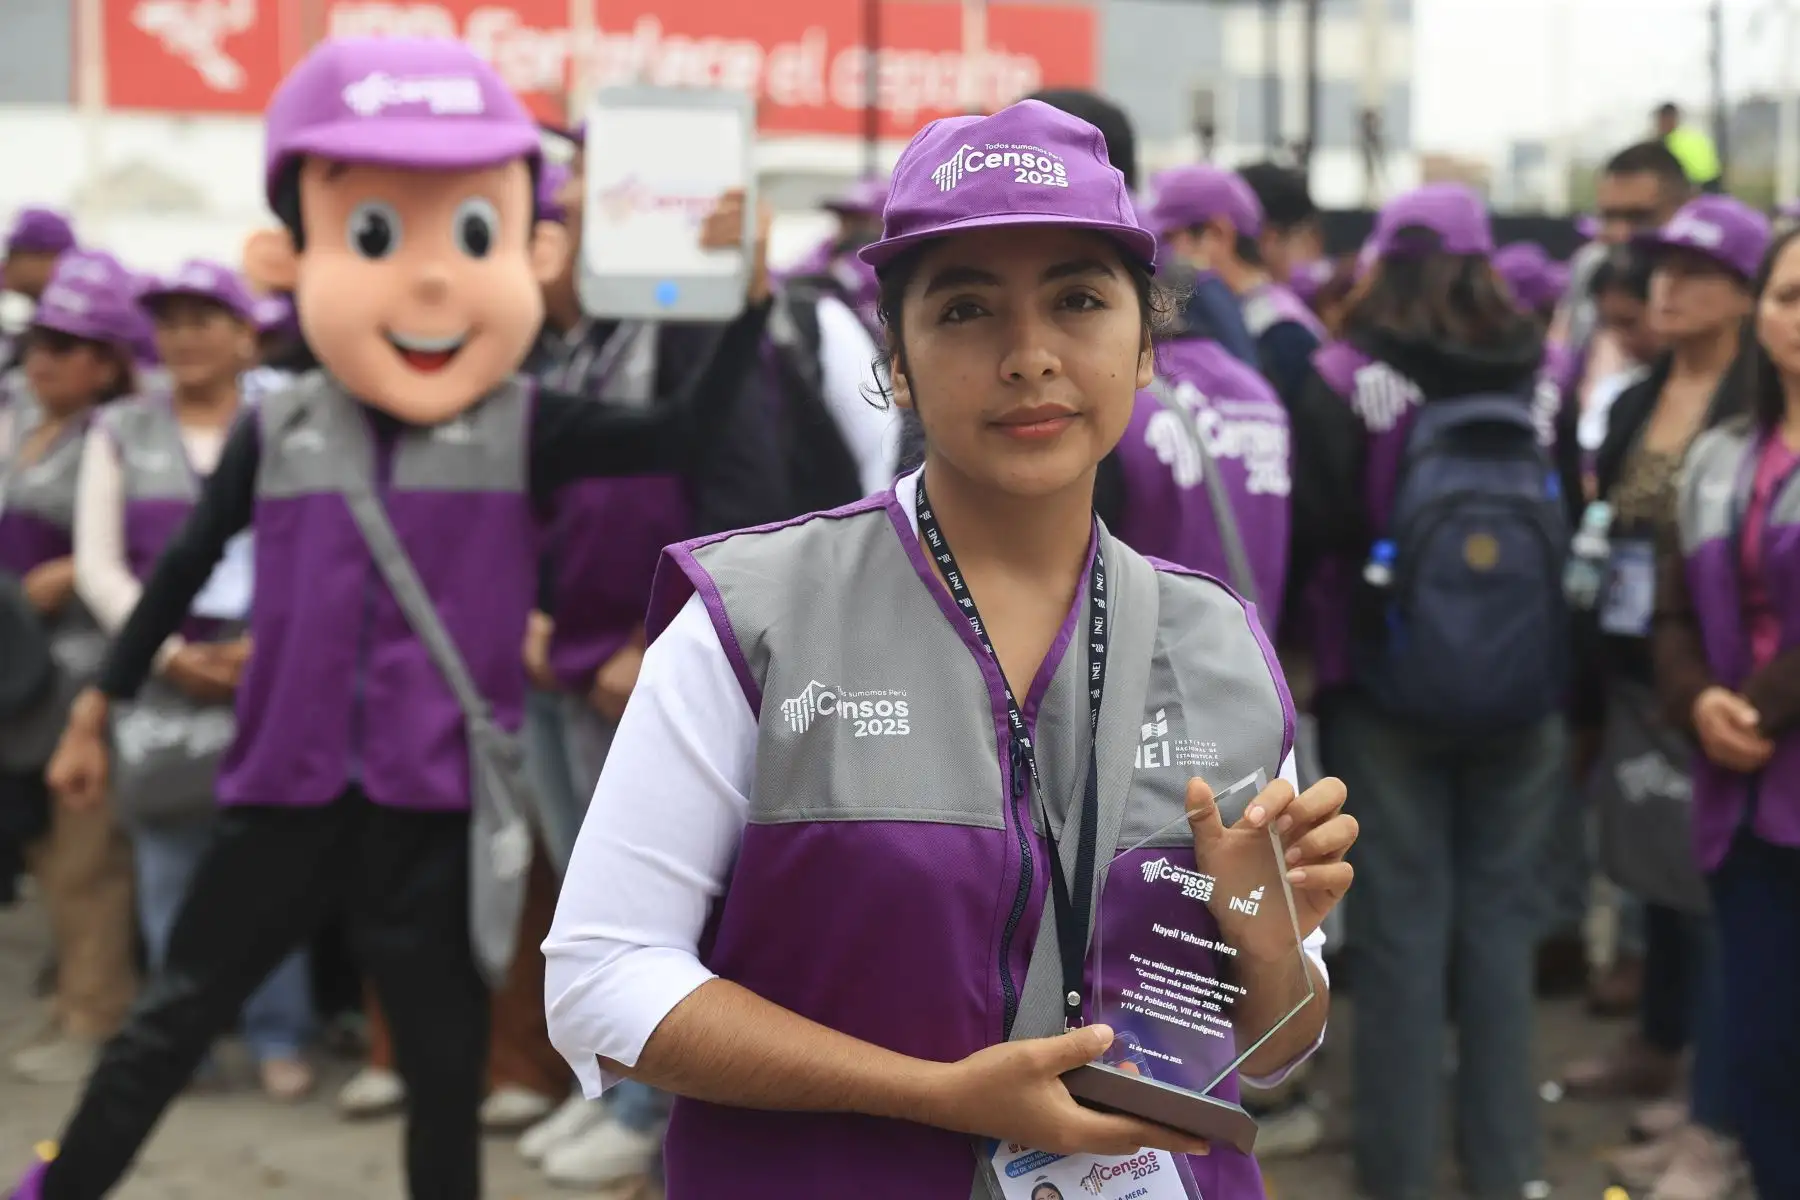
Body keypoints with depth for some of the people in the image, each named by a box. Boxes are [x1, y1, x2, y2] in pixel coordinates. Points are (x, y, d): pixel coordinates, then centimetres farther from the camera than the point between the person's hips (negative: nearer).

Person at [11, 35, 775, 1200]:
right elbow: (184, 568, 11)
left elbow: (692, 437, -18)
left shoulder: (528, 432, -7)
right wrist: (100, 704, 19)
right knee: (169, 1022, 13)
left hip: (442, 805, -1)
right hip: (289, 793, 2)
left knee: (447, 1063, 11)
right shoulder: (276, 431, -2)